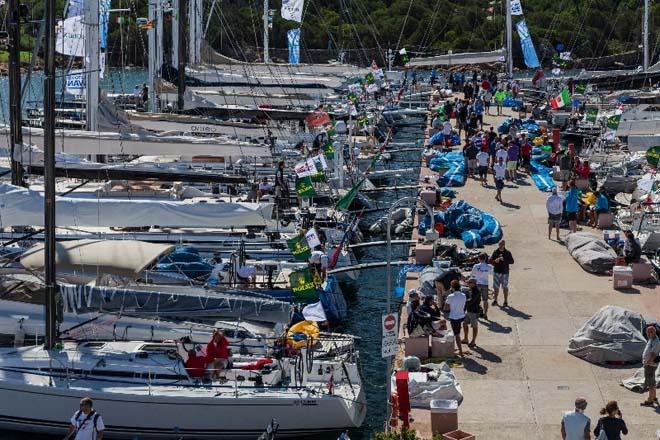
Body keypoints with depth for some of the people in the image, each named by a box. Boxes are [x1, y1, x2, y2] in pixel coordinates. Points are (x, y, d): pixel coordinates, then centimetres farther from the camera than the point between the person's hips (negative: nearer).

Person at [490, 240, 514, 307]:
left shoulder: (507, 253, -1)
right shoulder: (495, 252, 5)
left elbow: (512, 261, -7)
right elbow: (490, 261, 5)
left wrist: (504, 260, -20)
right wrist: (495, 261, -16)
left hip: (504, 272, -2)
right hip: (496, 272, 2)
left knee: (505, 287, 2)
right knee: (496, 287, 6)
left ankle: (506, 302, 10)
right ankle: (495, 300, 20)